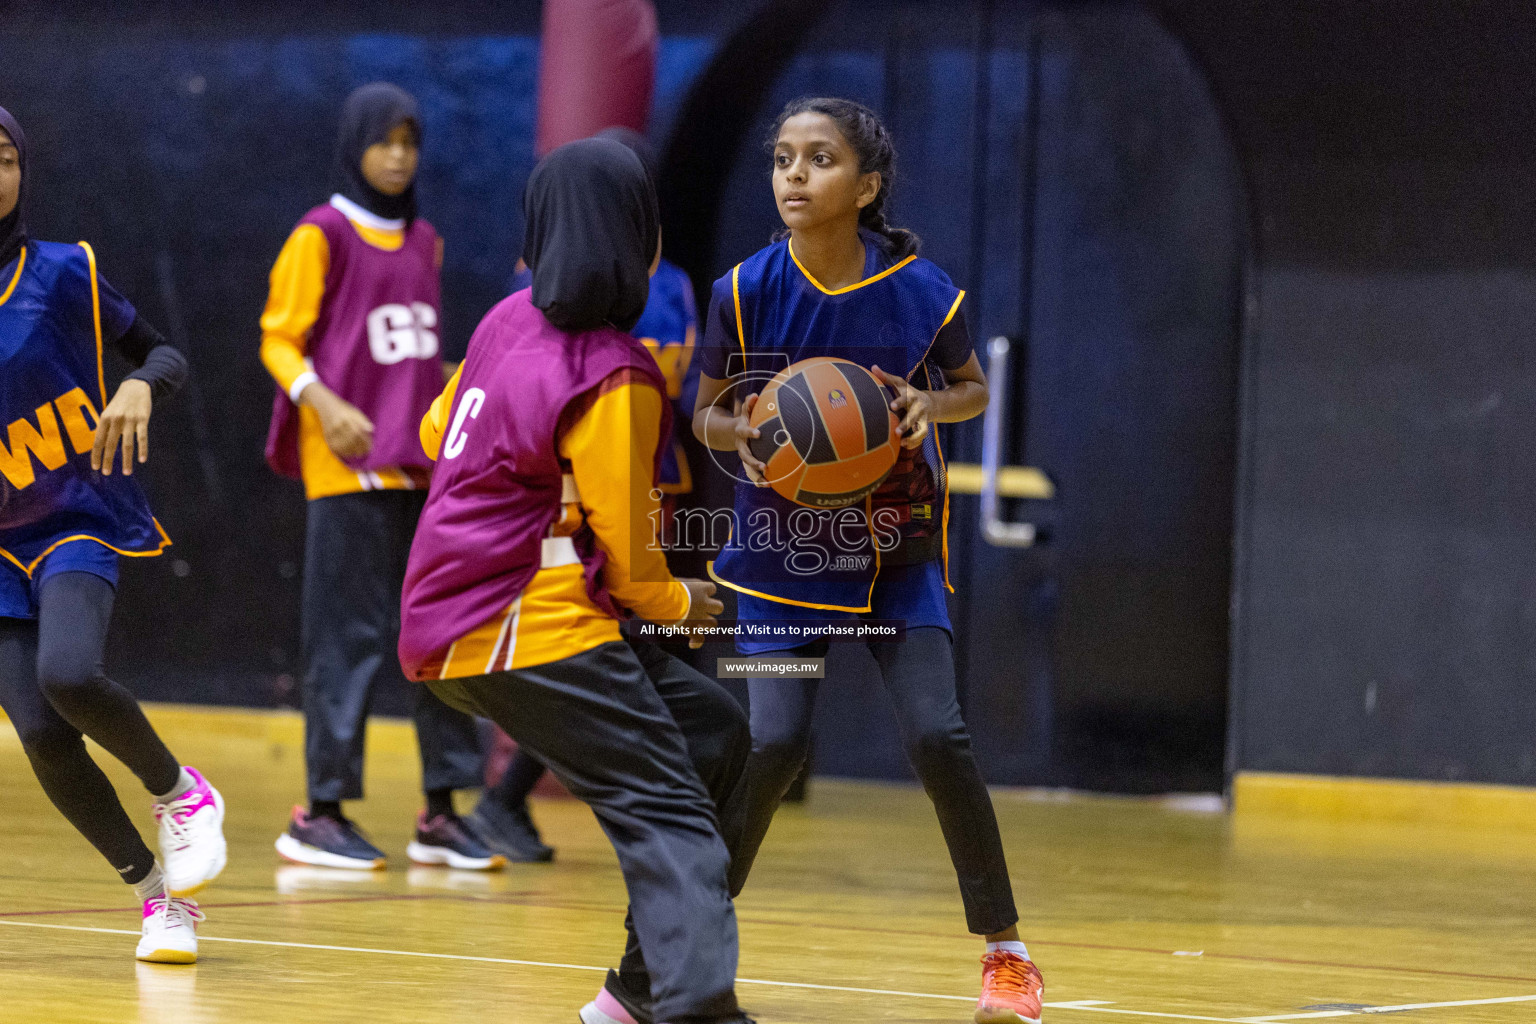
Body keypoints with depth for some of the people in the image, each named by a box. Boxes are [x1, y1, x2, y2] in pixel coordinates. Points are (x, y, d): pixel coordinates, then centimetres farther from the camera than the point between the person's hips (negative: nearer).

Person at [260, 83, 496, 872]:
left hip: (425, 466, 6)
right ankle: (321, 814, 0)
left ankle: (440, 815, 7)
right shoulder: (321, 236, -2)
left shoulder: (423, 243, 16)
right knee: (351, 636, -6)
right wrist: (324, 405, -20)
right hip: (350, 464, -6)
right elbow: (279, 340, -5)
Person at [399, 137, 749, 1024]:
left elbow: (439, 432, 26)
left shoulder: (509, 322, 10)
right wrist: (680, 603, 11)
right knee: (670, 814, -14)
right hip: (537, 630, -9)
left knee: (712, 732, 15)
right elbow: (626, 554, -8)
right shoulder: (614, 381, -13)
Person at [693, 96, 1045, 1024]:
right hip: (784, 550, 0)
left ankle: (1006, 949, 5)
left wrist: (930, 406, -18)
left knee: (937, 737, -11)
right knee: (773, 743, -12)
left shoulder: (922, 291, -13)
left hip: (898, 549, 0)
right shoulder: (746, 292, -12)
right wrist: (745, 435, -23)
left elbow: (974, 389, 5)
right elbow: (707, 414, 0)